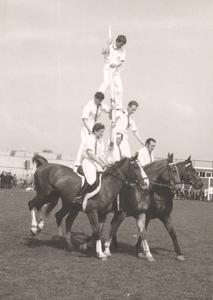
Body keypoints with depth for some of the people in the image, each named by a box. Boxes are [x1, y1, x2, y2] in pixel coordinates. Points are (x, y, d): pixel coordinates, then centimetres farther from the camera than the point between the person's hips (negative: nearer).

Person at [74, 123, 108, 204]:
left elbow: (101, 155, 14)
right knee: (92, 179, -29)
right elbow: (90, 153, -20)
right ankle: (78, 197, -24)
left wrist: (106, 164, -3)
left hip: (97, 162, 9)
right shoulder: (90, 138, -9)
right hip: (88, 161, -8)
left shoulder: (101, 140, 15)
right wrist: (101, 163, -23)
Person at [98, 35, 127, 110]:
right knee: (107, 82, -31)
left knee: (119, 89, 1)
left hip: (116, 70, 4)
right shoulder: (109, 46, -1)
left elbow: (120, 62, -7)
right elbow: (103, 52, -20)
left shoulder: (122, 51, 7)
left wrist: (116, 64, -28)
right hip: (108, 68, -4)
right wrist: (108, 43, -20)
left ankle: (119, 107, 14)